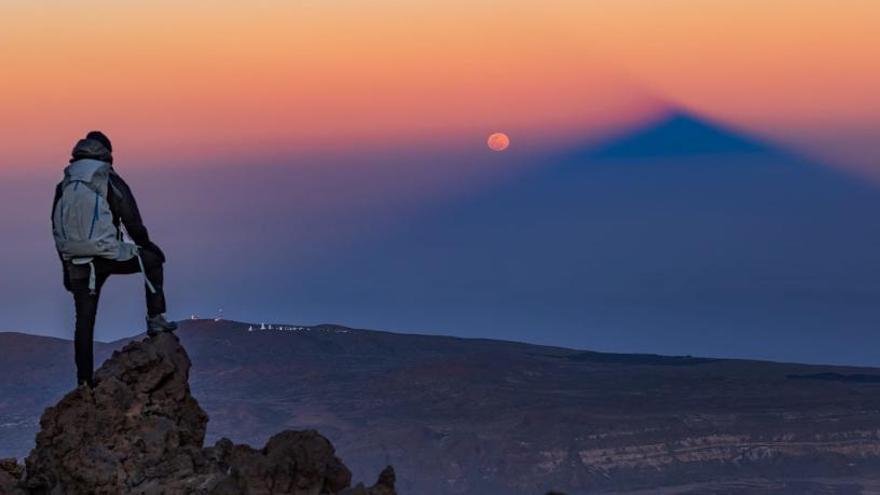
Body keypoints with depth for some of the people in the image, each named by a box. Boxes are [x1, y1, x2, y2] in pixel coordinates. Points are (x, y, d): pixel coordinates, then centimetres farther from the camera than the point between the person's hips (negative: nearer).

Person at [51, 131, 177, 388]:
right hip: (109, 255, -4)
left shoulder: (63, 187, 12)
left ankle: (84, 381, 8)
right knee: (153, 260, 21)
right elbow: (132, 220, -1)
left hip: (77, 263, 4)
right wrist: (146, 244, 18)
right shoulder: (109, 181, -3)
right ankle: (155, 319, 15)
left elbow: (57, 231, 15)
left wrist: (67, 269, 23)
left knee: (84, 320, 8)